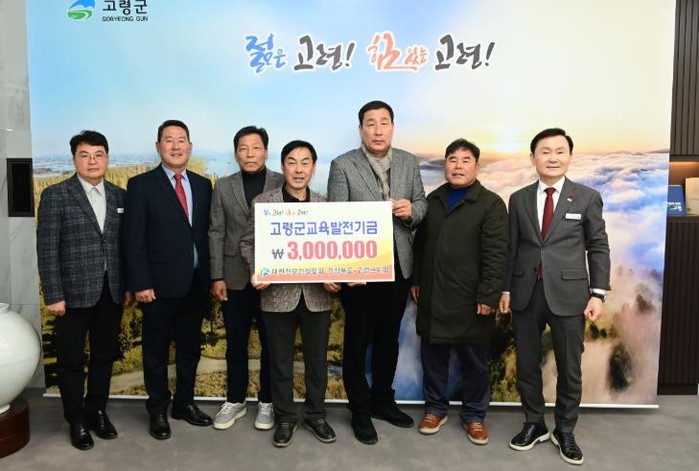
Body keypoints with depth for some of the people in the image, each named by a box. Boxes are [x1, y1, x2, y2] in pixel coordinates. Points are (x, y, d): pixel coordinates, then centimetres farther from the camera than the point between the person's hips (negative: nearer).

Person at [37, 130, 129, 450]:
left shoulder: (120, 196, 6)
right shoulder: (55, 195, -5)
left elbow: (126, 244, 8)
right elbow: (46, 250, -8)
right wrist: (53, 295, -12)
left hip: (111, 292, 4)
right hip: (74, 292, -3)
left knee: (104, 355, 14)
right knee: (71, 359, 10)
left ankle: (97, 411, 32)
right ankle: (76, 421, 26)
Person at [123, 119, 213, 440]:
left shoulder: (203, 185, 9)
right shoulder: (141, 185, -3)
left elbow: (207, 233, 8)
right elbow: (134, 240, -8)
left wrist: (210, 277, 4)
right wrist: (140, 284, -14)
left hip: (195, 283, 4)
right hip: (160, 285, -4)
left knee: (190, 349, 15)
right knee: (156, 352, 11)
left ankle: (184, 403, 32)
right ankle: (158, 410, 27)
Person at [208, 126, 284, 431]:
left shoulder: (283, 184, 0)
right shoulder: (223, 187, 7)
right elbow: (216, 233, 4)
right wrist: (217, 276, -2)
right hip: (235, 278, 2)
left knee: (271, 343, 9)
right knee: (235, 343, 12)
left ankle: (267, 402, 25)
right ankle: (235, 401, 28)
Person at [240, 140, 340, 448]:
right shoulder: (263, 202, -2)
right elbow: (247, 242, 4)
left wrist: (334, 277, -11)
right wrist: (256, 272, -12)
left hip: (317, 295, 2)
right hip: (278, 294, -1)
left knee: (317, 360, 14)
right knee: (280, 361, 12)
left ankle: (315, 414, 34)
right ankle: (285, 417, 31)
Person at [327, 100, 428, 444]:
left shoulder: (409, 162, 6)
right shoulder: (342, 166, -7)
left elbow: (422, 203, 11)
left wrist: (412, 210, -14)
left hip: (399, 266, 4)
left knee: (388, 338, 18)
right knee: (357, 341, 9)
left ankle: (383, 400, 37)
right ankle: (360, 411, 27)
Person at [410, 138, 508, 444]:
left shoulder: (491, 204, -6)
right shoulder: (432, 200, 11)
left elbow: (496, 255, -11)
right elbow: (420, 244, 16)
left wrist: (488, 296, -15)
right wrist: (415, 280, 12)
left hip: (470, 300, -4)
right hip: (432, 297, 5)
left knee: (474, 361, 9)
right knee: (432, 356, 13)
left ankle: (474, 415, 26)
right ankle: (435, 408, 30)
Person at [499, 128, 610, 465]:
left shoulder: (587, 198, 2)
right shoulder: (519, 199, 7)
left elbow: (598, 248, 1)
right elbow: (511, 248, 8)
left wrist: (597, 293, -6)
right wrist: (506, 289, 5)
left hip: (568, 293, -1)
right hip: (526, 294, 2)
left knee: (569, 367, 9)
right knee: (527, 364, 11)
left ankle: (565, 430, 29)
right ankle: (534, 424, 30)